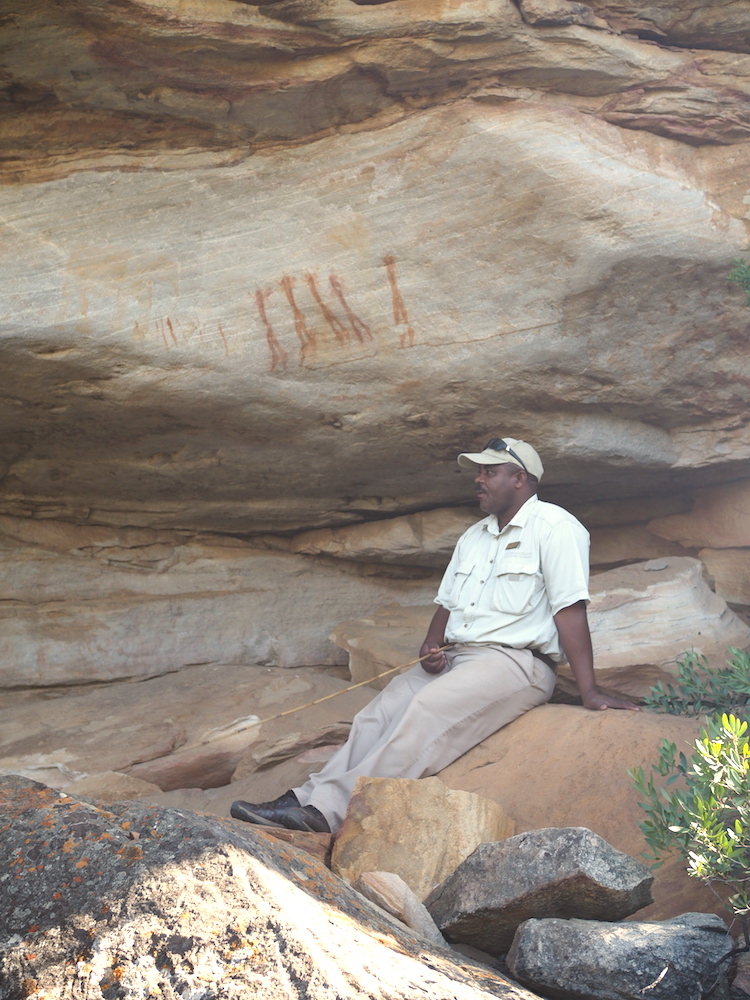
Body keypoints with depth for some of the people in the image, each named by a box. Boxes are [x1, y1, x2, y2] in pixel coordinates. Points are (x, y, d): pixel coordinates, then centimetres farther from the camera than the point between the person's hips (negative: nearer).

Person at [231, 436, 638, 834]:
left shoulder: (552, 526, -5)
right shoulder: (472, 538, 22)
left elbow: (570, 610, -13)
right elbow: (446, 602, 21)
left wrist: (588, 691, -19)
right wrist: (431, 647, -1)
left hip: (516, 662, -8)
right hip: (453, 658, 8)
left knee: (427, 712, -29)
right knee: (381, 710, -13)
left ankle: (330, 811, -34)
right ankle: (310, 798, -24)